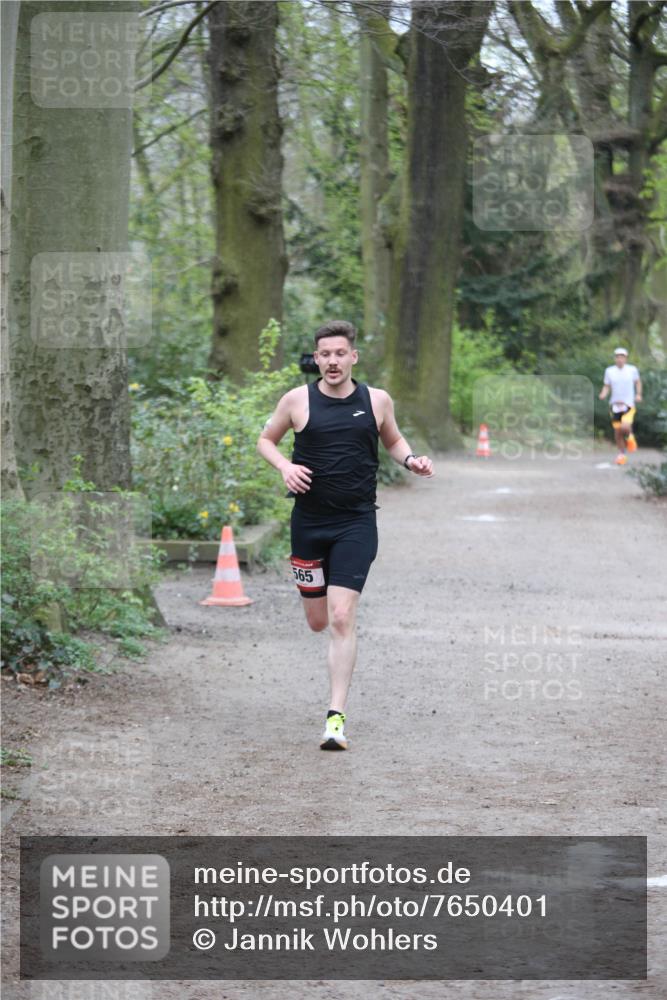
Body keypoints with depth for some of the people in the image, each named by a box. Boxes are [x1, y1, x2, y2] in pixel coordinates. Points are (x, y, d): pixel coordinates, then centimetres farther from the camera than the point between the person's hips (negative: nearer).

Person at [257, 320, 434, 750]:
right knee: (318, 621, 11)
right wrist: (284, 466, -8)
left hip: (357, 524, -2)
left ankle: (337, 717, -11)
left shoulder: (376, 401, 0)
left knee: (341, 618, -14)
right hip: (309, 520, 2)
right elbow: (266, 440, 12)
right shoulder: (298, 400, -2)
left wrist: (410, 460, -3)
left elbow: (393, 440, 18)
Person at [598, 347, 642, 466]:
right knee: (617, 431, 4)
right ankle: (621, 454, 22)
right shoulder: (609, 371, 1)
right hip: (615, 404, 2)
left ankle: (629, 437, 14)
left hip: (629, 404, -2)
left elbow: (638, 382, 13)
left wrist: (638, 395, -1)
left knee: (625, 427, -22)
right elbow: (606, 387, 7)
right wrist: (603, 394, -13)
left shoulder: (632, 370, -2)